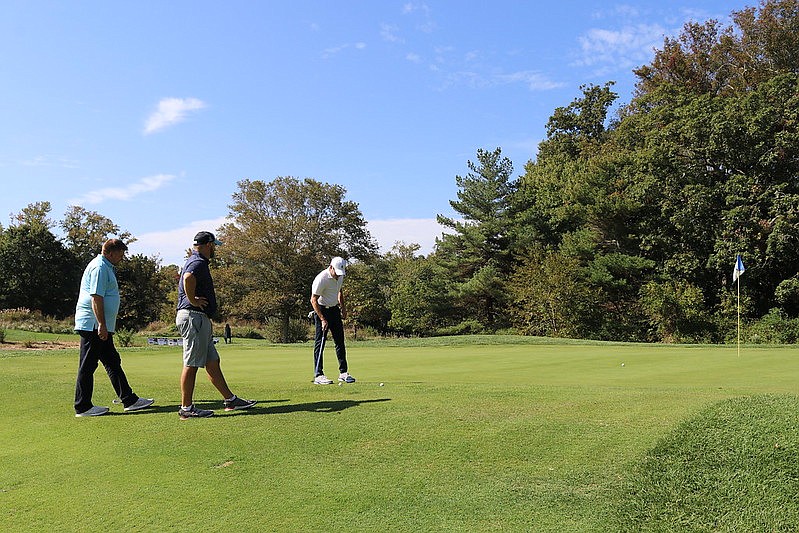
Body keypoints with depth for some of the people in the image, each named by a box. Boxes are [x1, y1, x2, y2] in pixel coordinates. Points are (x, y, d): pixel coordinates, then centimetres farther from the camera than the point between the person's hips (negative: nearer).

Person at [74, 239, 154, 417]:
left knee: (113, 363, 11)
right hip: (93, 326, -11)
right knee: (88, 366, -3)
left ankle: (129, 400, 15)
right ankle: (82, 407, 5)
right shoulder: (99, 267, -14)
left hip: (101, 328, 11)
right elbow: (96, 298, -21)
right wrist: (102, 325, -24)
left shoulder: (107, 267, 19)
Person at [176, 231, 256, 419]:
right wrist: (193, 301, -22)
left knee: (212, 362, 12)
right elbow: (188, 277, -36)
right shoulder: (198, 263, -13)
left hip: (200, 319, 11)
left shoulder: (195, 261, 20)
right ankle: (186, 408, 1)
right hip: (193, 317, -11)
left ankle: (230, 400, 18)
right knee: (192, 364, -5)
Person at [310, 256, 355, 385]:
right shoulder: (321, 279, -22)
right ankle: (318, 375, -4)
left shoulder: (340, 276, 1)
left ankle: (343, 372, 11)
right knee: (319, 342, -6)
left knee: (340, 341, 6)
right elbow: (313, 300, -20)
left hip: (334, 309, 7)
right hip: (321, 310, -7)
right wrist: (323, 319, -24)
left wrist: (343, 308, 16)